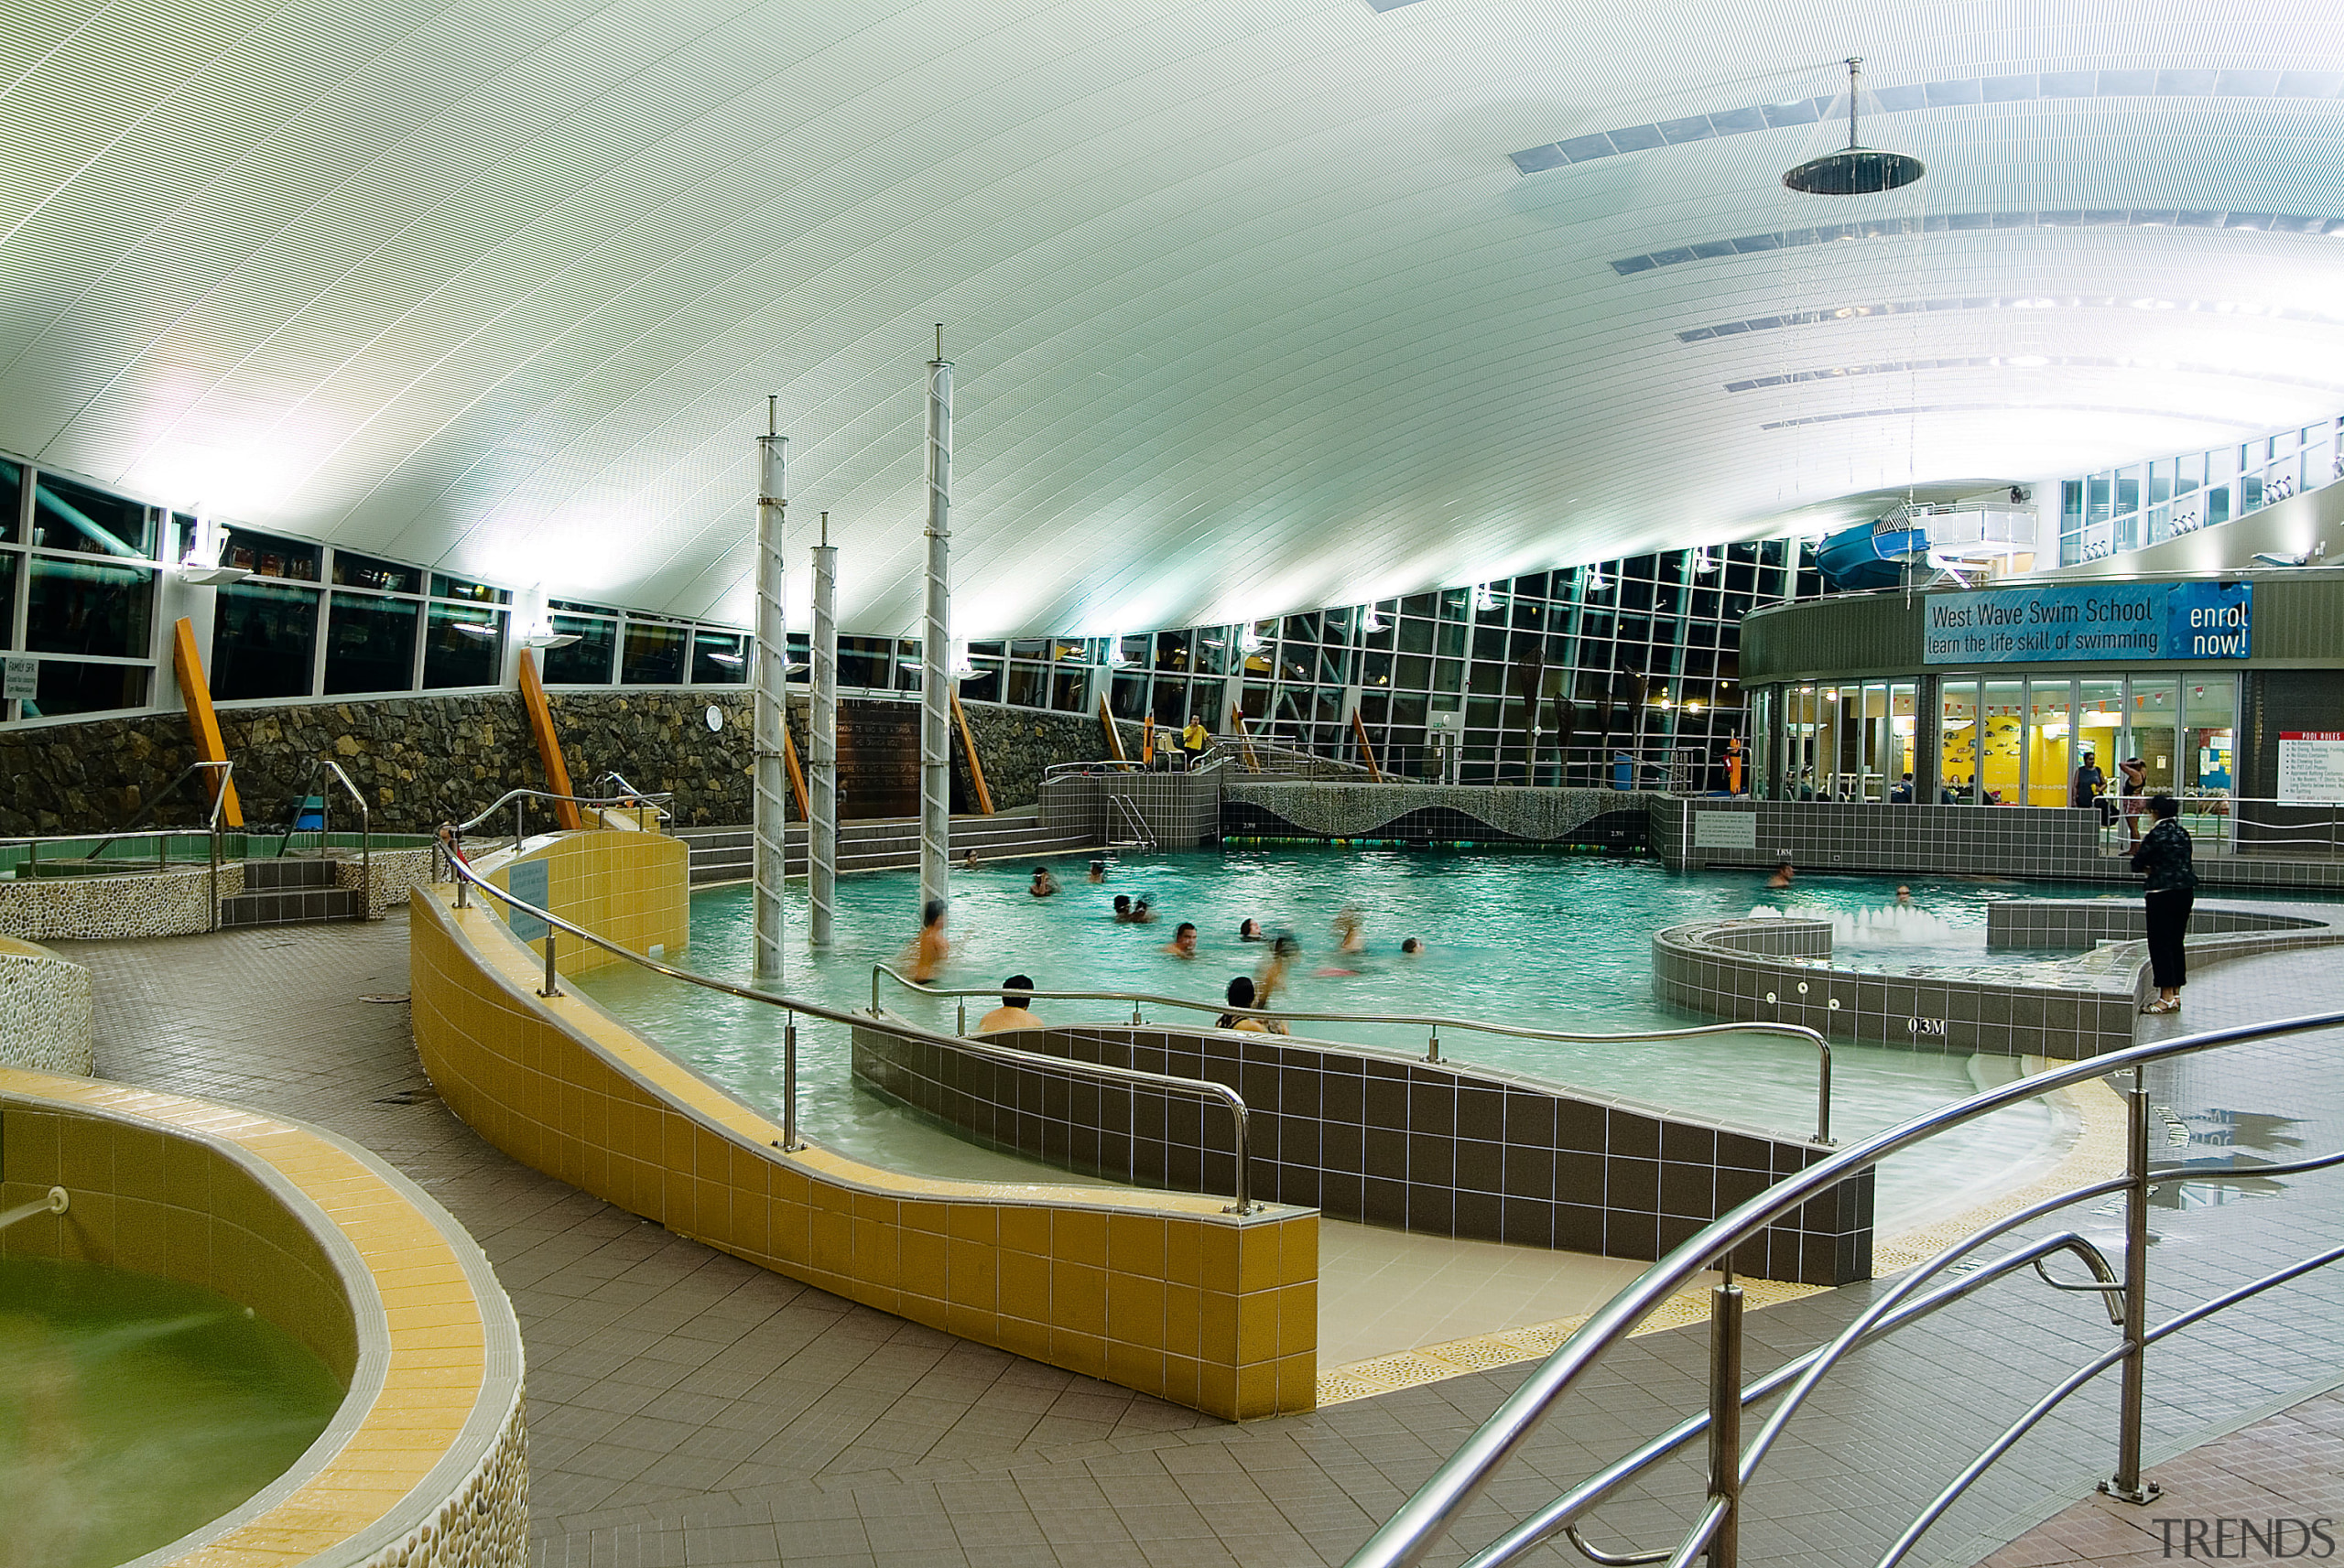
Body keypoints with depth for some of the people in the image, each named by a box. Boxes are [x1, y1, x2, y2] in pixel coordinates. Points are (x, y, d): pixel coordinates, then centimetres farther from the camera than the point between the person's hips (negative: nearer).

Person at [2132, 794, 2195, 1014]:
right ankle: (2175, 995, 18)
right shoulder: (2183, 833, 8)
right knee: (2176, 942, 13)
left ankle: (2166, 997, -4)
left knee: (2160, 944, -2)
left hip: (2163, 893, -8)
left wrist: (2148, 869, 12)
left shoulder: (2156, 834, -13)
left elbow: (2137, 864, -9)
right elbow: (2187, 862, 16)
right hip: (2185, 891, 8)